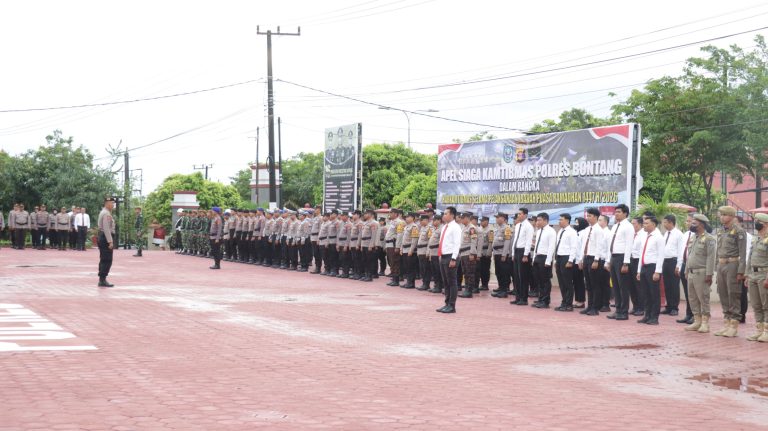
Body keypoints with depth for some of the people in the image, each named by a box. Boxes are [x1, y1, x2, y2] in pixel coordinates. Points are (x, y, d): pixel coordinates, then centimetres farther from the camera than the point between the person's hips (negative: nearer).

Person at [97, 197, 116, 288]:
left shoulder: (104, 212, 17)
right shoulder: (106, 214, -16)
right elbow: (106, 228, -23)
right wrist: (110, 241, -25)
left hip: (102, 237, 11)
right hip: (106, 237, -11)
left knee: (103, 260, 14)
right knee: (107, 261, -9)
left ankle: (101, 280, 18)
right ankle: (103, 280, -9)